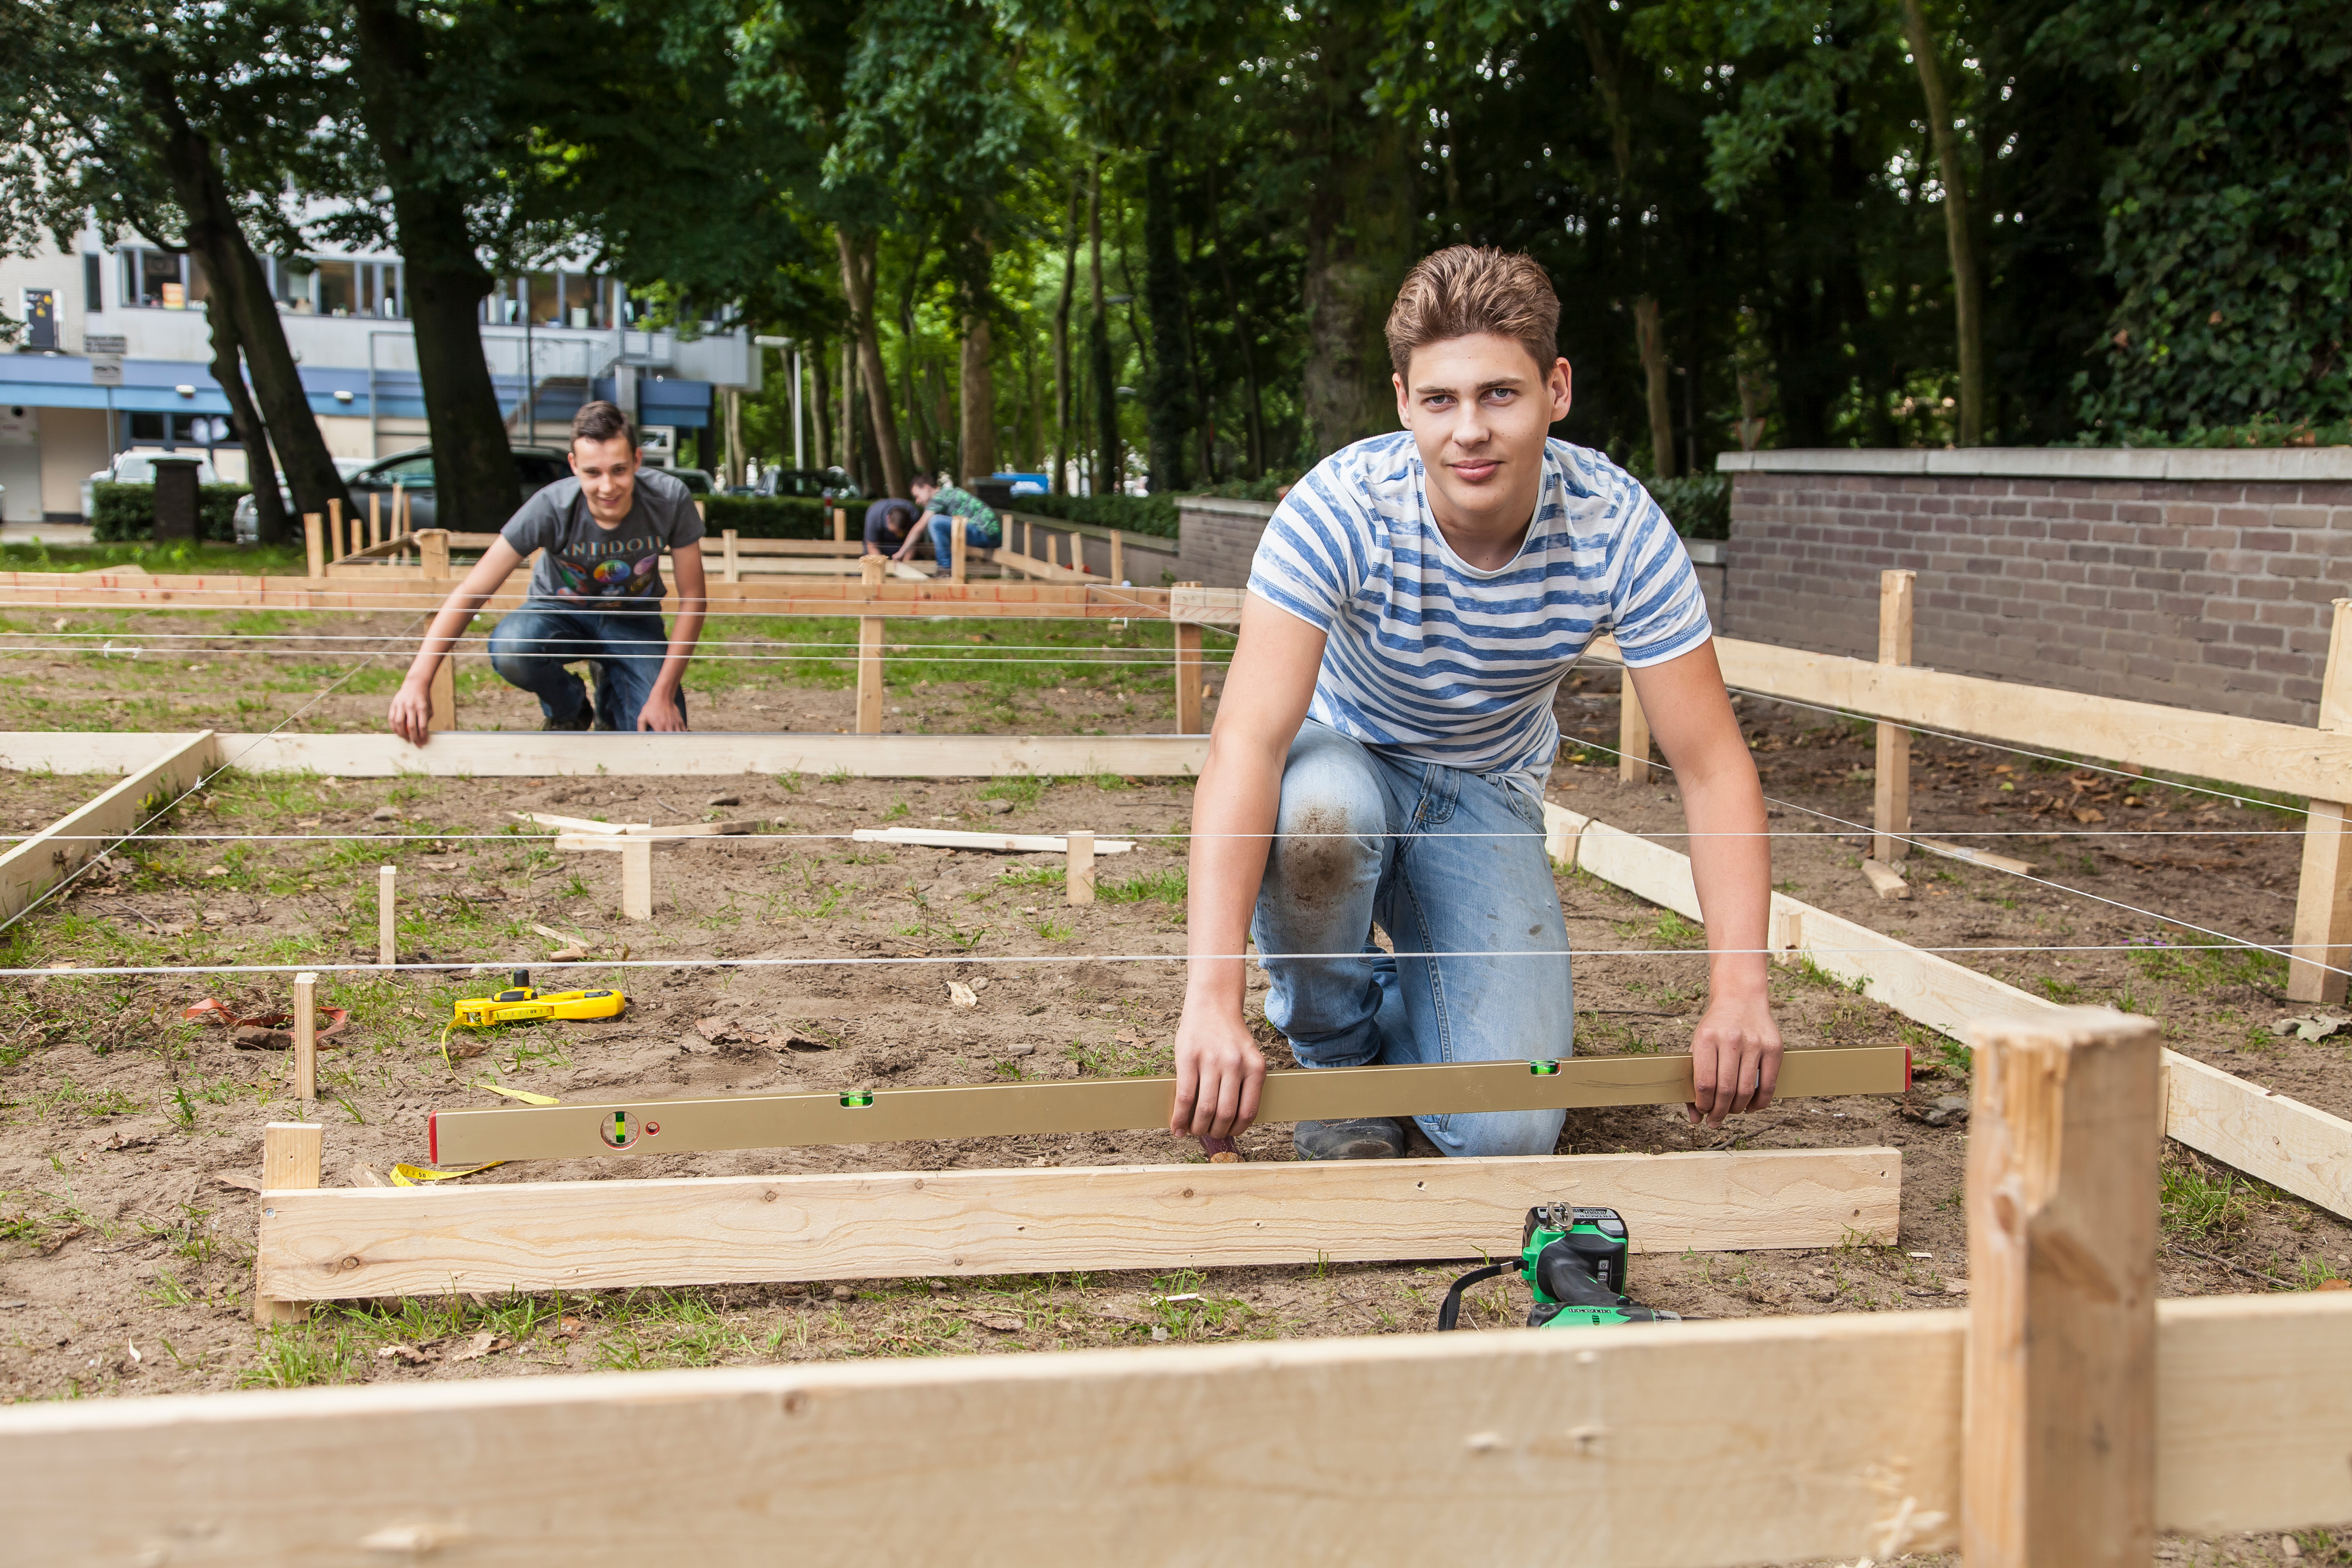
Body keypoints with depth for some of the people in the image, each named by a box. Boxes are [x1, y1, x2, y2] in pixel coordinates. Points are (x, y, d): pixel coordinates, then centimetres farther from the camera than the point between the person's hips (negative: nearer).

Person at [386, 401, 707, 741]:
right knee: (509, 650, -37)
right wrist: (418, 680, -38)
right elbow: (471, 592, -28)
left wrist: (663, 694, -21)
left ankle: (611, 708, 18)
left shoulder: (670, 499, -26)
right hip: (560, 611, -1)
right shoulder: (551, 508, -29)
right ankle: (569, 712, -1)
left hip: (633, 621, 1)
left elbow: (692, 600, -15)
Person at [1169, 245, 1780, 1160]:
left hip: (1485, 799, 1)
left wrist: (1738, 993, -33)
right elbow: (1248, 740, -39)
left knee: (1508, 1133, -18)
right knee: (1319, 810, -40)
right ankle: (1334, 1051, -8)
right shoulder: (1342, 510, -29)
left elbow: (1712, 766, -19)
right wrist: (1211, 1002, -50)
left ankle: (1400, 1016, 19)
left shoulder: (1619, 529, -22)